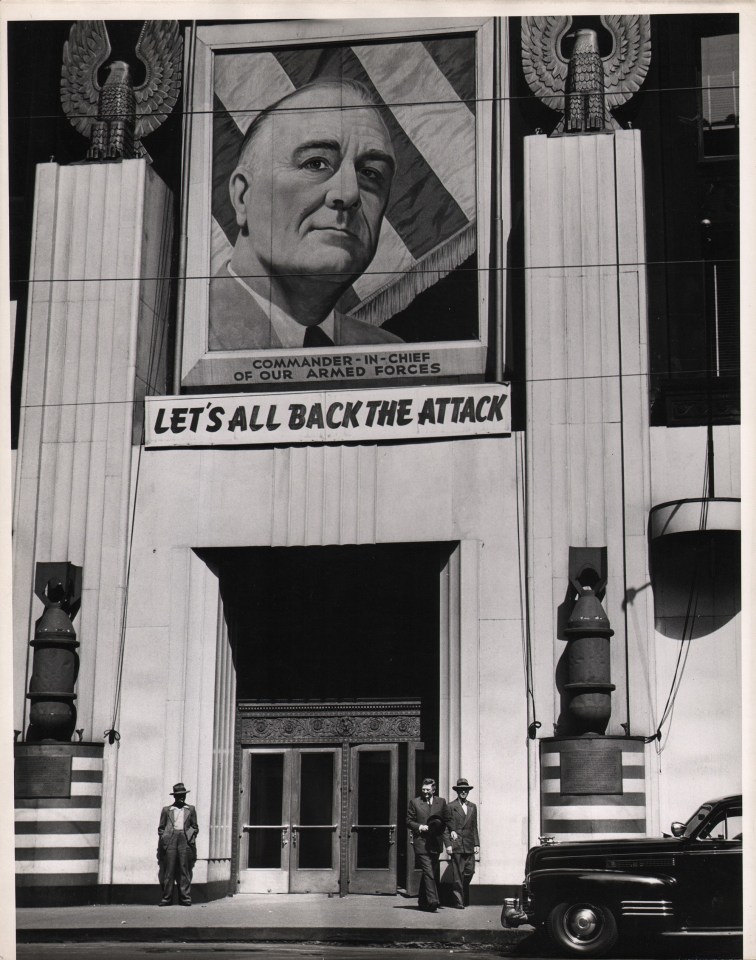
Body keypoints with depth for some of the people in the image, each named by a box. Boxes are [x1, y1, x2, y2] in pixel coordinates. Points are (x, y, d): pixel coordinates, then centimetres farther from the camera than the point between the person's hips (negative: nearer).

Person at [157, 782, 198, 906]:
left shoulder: (191, 809, 16)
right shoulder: (166, 810, 14)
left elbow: (194, 827, 16)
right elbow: (161, 828, 14)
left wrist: (192, 838, 2)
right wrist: (163, 838, 0)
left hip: (185, 840, 0)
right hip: (170, 840, 0)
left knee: (185, 869, -3)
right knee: (169, 869, -3)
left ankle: (185, 898, -1)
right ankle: (166, 898, 1)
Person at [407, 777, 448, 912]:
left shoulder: (441, 802, 11)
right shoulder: (414, 802, 3)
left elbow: (446, 820, 14)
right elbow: (409, 821, 4)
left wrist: (439, 827, -6)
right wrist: (419, 826, -12)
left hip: (435, 843, 4)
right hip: (421, 842, -4)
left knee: (430, 873, 11)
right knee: (428, 872, -14)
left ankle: (422, 901, 25)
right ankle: (433, 901, -20)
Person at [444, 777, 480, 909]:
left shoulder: (473, 807, 15)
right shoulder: (450, 807, 1)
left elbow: (474, 827, 16)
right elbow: (445, 827, -1)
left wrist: (477, 844, 9)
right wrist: (448, 844, -8)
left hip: (469, 846, 4)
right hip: (456, 845, -4)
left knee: (469, 872, 1)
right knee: (457, 875, -3)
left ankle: (463, 895, 23)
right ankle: (458, 901, 2)